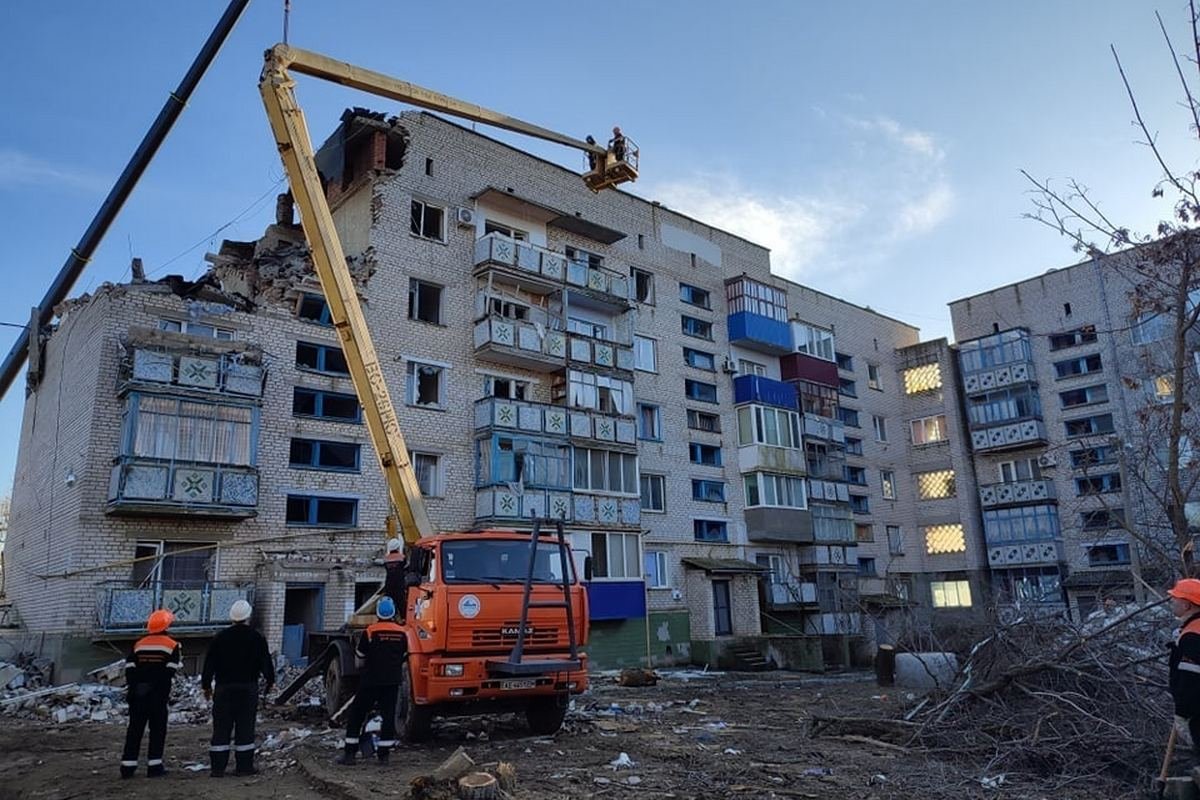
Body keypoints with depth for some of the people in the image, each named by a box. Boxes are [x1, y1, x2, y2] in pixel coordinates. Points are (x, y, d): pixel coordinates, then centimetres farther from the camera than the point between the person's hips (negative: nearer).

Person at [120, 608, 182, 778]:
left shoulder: (138, 645, 9)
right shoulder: (172, 646, -2)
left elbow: (129, 670, 5)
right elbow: (171, 671, -9)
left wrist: (129, 690, 8)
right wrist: (167, 693, -4)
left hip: (138, 693, 4)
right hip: (158, 694, -4)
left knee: (135, 729, 11)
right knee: (157, 729, 4)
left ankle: (128, 766, 12)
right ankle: (154, 766, 2)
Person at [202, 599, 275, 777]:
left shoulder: (220, 637, 3)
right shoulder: (256, 638, -3)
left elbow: (209, 663, 6)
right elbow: (266, 662, 1)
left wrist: (206, 685, 16)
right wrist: (270, 681, 16)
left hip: (224, 689, 2)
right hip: (248, 689, -2)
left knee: (221, 728, 7)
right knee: (245, 728, 3)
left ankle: (217, 767, 7)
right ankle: (244, 766, 6)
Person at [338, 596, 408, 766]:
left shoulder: (370, 631, -10)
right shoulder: (401, 633, 1)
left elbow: (360, 655, 0)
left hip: (371, 681, -3)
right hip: (393, 681, 3)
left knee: (356, 715, 8)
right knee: (388, 716, 8)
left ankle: (349, 753, 8)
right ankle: (384, 754, 7)